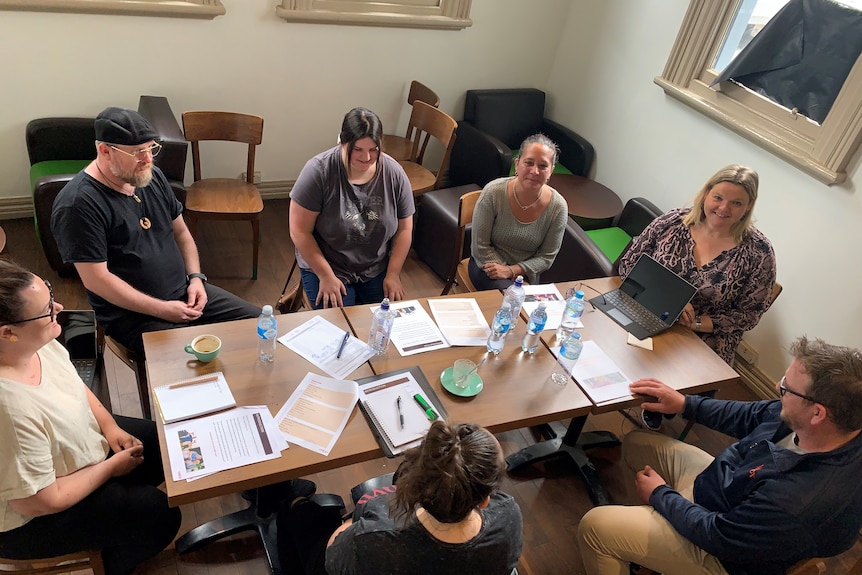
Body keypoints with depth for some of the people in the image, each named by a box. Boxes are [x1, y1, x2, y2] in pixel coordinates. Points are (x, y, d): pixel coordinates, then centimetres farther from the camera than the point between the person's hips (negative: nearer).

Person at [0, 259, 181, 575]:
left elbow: (74, 385, 5)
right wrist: (111, 467, -16)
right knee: (160, 514, -4)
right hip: (29, 519, -8)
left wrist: (109, 426, -7)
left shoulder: (35, 340, -18)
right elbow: (41, 502, -29)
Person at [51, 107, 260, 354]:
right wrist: (162, 310, -20)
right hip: (132, 314, -7)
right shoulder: (78, 204, -18)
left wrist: (195, 278, -1)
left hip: (184, 293, 7)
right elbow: (96, 280, -19)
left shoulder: (152, 177, 5)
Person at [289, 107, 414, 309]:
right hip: (326, 268, -3)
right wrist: (326, 276, -17)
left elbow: (404, 228, 0)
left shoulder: (394, 174, -10)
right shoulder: (318, 172, -19)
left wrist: (393, 274, -7)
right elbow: (300, 232, -15)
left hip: (377, 270, 3)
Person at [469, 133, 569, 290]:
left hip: (525, 271, 3)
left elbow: (546, 257, -5)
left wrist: (511, 271, -18)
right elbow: (480, 246, -11)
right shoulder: (493, 192, -20)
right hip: (489, 264, -3)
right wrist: (502, 271, -18)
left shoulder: (558, 207, -15)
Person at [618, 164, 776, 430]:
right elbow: (629, 264, -1)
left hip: (705, 338, -1)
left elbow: (748, 313, -4)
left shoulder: (758, 253, -9)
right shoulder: (672, 222, -5)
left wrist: (699, 323, -19)